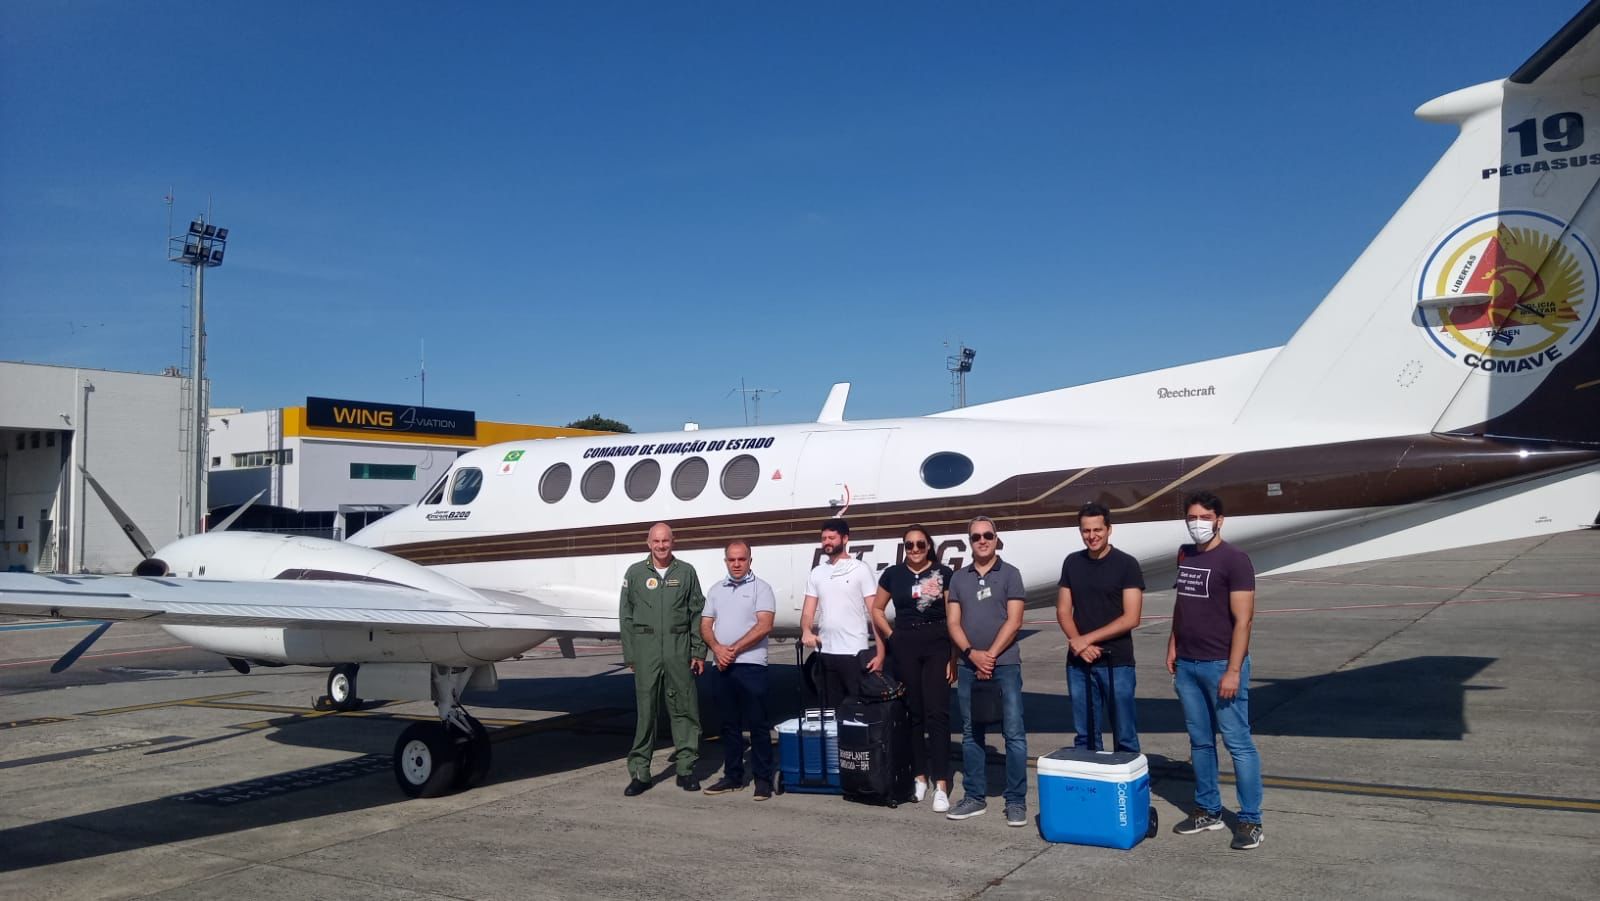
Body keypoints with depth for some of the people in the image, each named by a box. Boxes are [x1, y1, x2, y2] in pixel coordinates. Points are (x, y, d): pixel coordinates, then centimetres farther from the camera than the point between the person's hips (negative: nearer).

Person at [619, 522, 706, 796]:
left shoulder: (686, 572, 7)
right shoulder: (635, 573, 7)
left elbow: (697, 615, 7)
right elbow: (626, 617, 8)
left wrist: (698, 652, 2)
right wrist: (629, 656, 4)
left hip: (679, 650, 0)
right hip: (646, 649, 0)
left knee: (684, 710, 3)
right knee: (645, 712, 2)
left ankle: (686, 768, 13)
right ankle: (639, 772, 8)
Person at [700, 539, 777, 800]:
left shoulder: (760, 588, -1)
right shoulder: (716, 590, 15)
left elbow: (764, 625, -12)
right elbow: (705, 626, 11)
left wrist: (734, 649, -13)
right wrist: (717, 649, -9)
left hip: (750, 664, -5)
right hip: (723, 666, 5)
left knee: (757, 724, -3)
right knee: (729, 724, 11)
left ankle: (763, 779, 2)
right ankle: (733, 776, 19)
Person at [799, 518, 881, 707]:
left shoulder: (860, 570, -1)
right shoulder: (817, 572, 12)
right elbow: (808, 611, 9)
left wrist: (880, 653, -13)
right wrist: (806, 631, -15)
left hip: (854, 653, -4)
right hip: (825, 653, 5)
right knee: (831, 708, 12)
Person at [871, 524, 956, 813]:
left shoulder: (944, 574, -1)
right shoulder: (893, 574, 5)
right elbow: (877, 609, 15)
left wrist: (955, 656, -6)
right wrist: (891, 636, 2)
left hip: (937, 645, -2)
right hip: (904, 647, 2)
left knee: (937, 712, -7)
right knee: (913, 712, 9)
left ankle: (941, 784, -6)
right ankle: (920, 776, 21)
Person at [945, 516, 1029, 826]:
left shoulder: (1009, 574, 1)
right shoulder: (959, 577, 10)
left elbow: (1014, 622, -6)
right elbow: (953, 623, 5)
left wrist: (990, 655, -10)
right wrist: (972, 654, -9)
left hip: (1005, 665, -4)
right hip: (968, 666, 4)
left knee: (1013, 733, -5)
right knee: (971, 734, 9)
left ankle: (1016, 801, 1)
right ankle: (974, 797, 17)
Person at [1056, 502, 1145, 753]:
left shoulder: (1126, 564, -5)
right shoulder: (1072, 563, 8)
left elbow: (1131, 618, -10)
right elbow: (1063, 611, 8)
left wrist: (1087, 639, -13)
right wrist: (1078, 643, -9)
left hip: (1117, 662, -4)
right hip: (1078, 663, 4)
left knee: (1125, 736, 2)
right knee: (1084, 734, 10)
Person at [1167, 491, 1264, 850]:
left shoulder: (1234, 560, -10)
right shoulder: (1184, 555, 11)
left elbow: (1243, 619, -14)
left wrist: (1233, 671, -18)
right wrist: (1173, 644, 13)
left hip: (1220, 665, -7)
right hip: (1187, 665, 7)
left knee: (1238, 743, -1)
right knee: (1200, 741, 13)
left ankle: (1251, 820, 7)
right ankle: (1208, 810, 24)